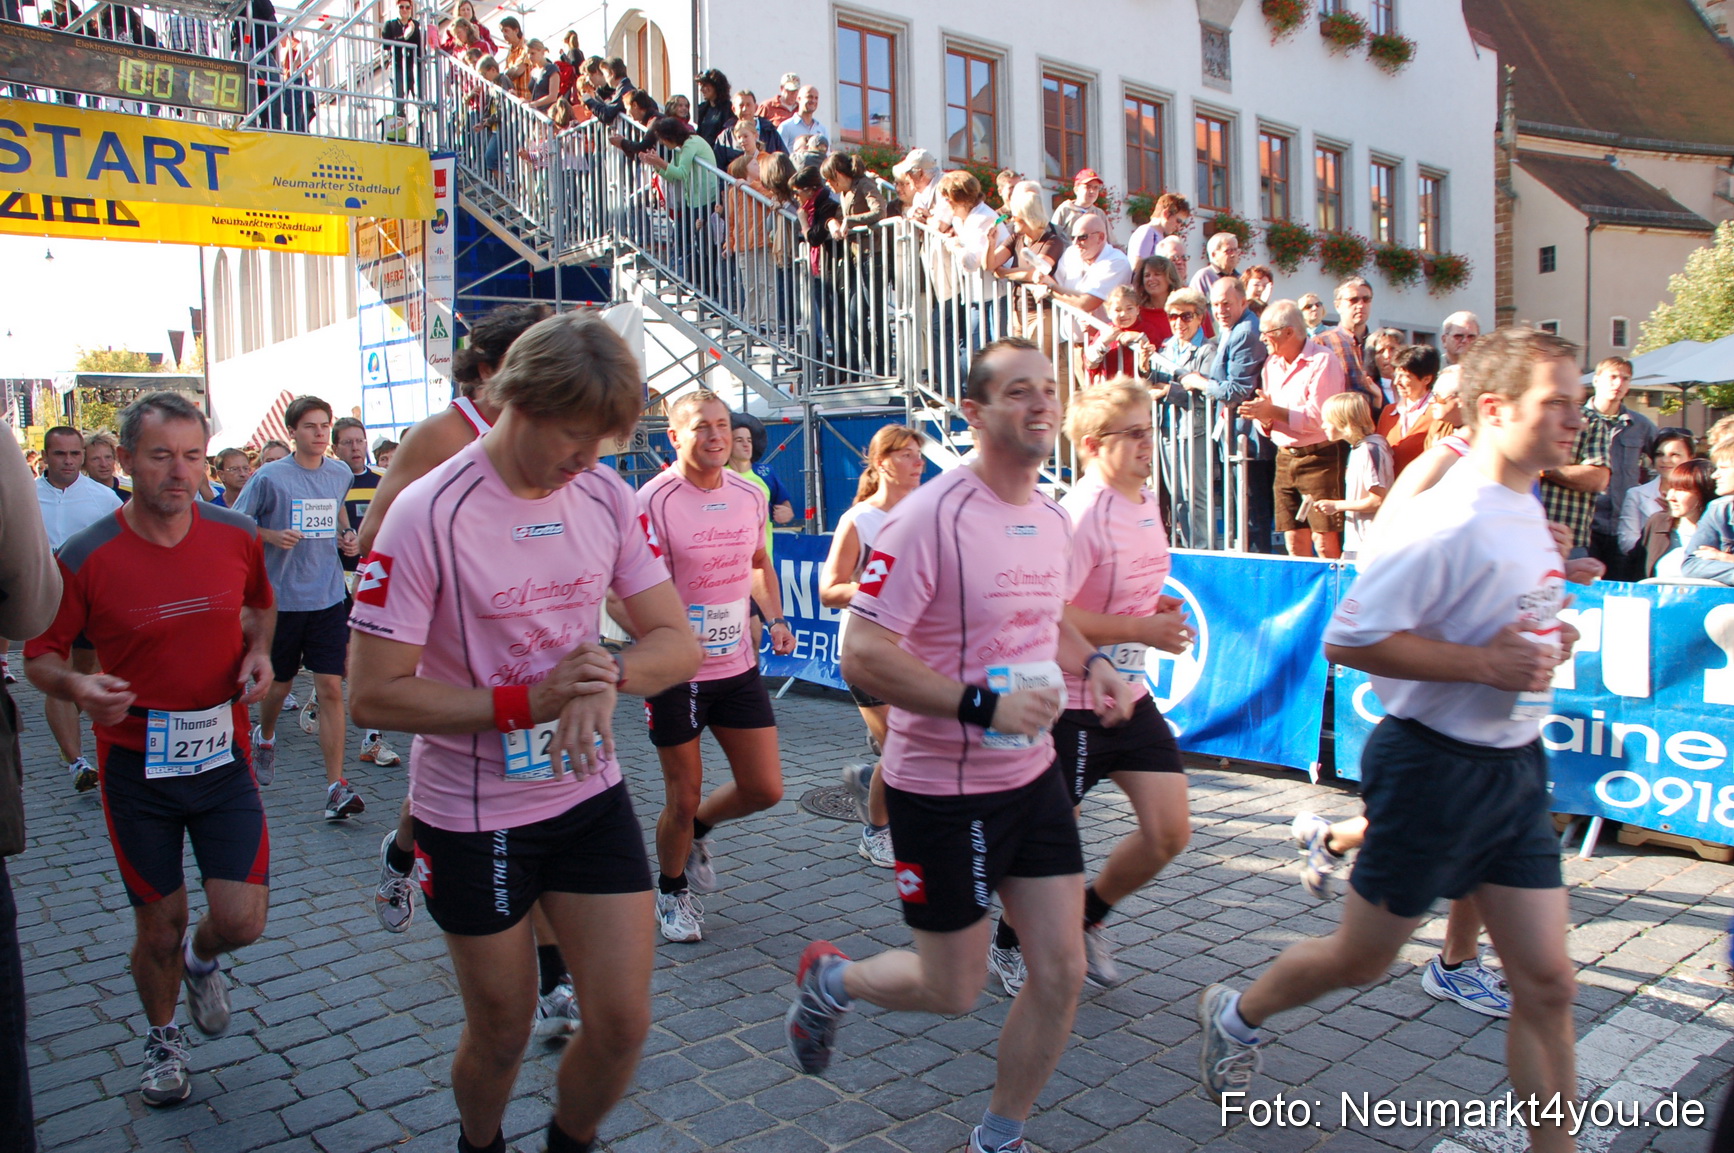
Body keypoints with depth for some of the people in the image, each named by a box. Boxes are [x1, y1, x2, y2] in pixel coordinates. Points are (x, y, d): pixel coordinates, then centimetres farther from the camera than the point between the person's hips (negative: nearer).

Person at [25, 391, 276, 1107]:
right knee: (159, 926, 11)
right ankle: (162, 1039, 40)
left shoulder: (236, 538, -4)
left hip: (223, 753, 2)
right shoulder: (86, 559, -13)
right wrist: (78, 687, -24)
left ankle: (201, 960, 36)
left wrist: (259, 652, -4)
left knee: (242, 922, -2)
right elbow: (40, 653, -2)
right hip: (137, 763, -2)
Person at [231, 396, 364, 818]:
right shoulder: (269, 477, -7)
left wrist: (346, 537, 6)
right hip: (281, 597, -2)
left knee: (331, 688, -6)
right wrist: (272, 535, -18)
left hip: (328, 597, 2)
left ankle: (336, 786, -6)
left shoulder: (340, 474, 6)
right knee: (279, 683, 15)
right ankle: (264, 737, 49)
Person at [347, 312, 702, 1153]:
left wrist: (606, 676, -23)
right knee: (500, 1036, 14)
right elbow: (374, 696, -18)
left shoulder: (605, 494, -4)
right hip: (473, 814, -3)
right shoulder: (429, 515, -19)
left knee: (623, 1021, 4)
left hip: (590, 792, 4)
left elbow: (677, 642, -2)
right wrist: (528, 701, -26)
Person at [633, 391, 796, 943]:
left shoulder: (750, 495, 4)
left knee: (765, 789, 6)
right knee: (683, 798, 6)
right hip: (677, 673, -5)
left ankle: (697, 831, 37)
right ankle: (672, 892, 34)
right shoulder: (654, 501, -15)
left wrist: (775, 617, 8)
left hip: (738, 666, 5)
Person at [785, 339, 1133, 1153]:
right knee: (952, 990, 7)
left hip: (1033, 775, 7)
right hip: (943, 789, -7)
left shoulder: (1054, 519, 5)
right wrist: (985, 704, -28)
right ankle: (829, 979, 39)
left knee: (1061, 973, 8)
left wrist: (1090, 664, 4)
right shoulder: (930, 517, -20)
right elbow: (862, 657, -24)